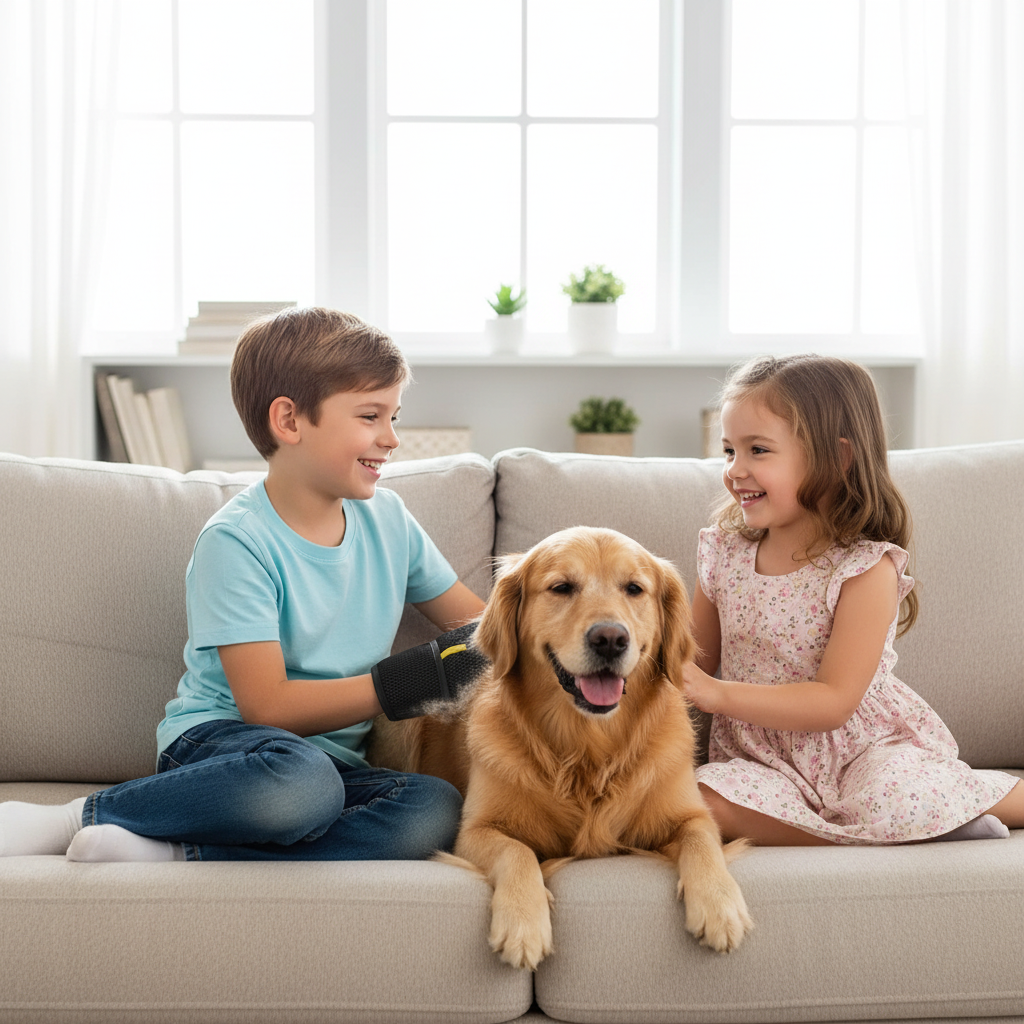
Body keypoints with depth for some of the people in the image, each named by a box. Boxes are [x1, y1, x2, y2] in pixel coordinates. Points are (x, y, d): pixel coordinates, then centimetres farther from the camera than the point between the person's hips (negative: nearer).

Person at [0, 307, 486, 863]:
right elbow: (267, 705, -19)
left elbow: (474, 620, 18)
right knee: (302, 780, -41)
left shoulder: (387, 518, 6)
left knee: (437, 809, -28)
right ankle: (79, 816, -17)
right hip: (215, 741, -6)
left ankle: (175, 850, -23)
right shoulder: (236, 540, -13)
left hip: (333, 759, 6)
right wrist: (409, 679, -22)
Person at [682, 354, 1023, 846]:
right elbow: (700, 659, 11)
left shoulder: (866, 569, -15)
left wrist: (718, 694, -26)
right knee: (703, 802, -27)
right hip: (762, 759, 4)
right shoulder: (721, 553, 1)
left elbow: (834, 702, -19)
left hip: (863, 751, -3)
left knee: (897, 797, -34)